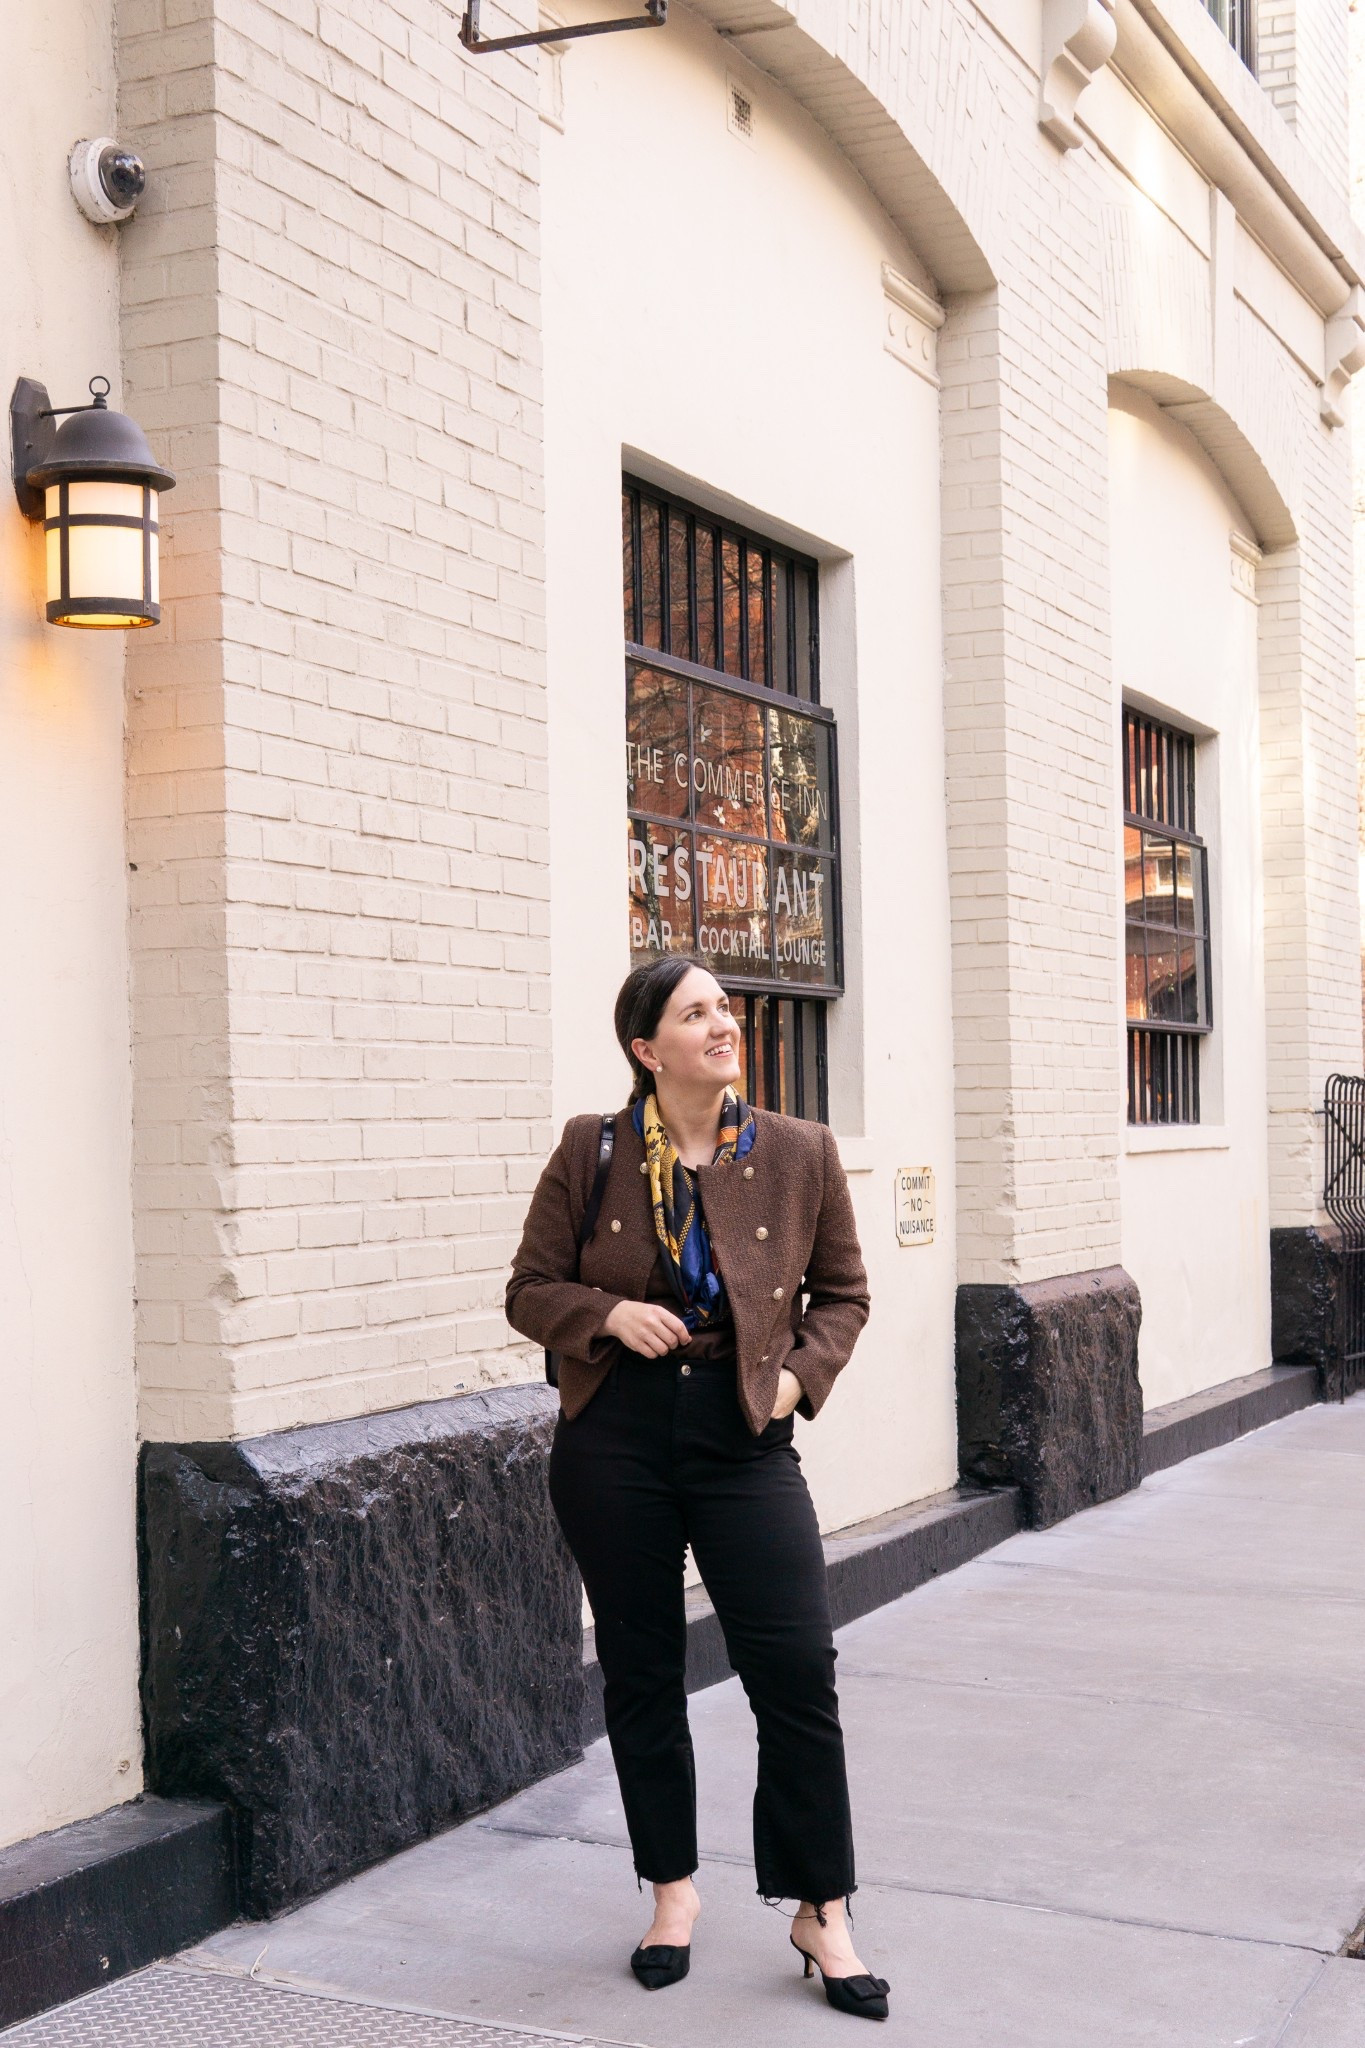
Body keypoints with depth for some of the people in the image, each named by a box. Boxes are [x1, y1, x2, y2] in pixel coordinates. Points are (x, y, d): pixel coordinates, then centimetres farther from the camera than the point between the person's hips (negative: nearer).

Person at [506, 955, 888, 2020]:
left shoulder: (800, 1153, 0)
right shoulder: (590, 1153, -1)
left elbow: (842, 1290, 11)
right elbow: (531, 1290, 5)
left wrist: (803, 1373, -6)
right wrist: (607, 1314, -14)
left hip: (744, 1437, 0)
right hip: (614, 1439, 0)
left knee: (799, 1672, -4)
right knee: (640, 1673, 11)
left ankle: (822, 1911, 13)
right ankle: (674, 1889, 29)